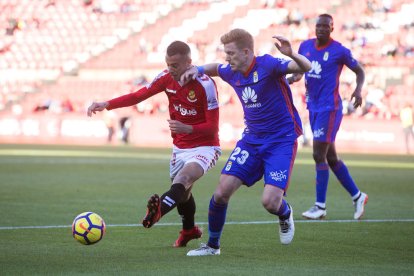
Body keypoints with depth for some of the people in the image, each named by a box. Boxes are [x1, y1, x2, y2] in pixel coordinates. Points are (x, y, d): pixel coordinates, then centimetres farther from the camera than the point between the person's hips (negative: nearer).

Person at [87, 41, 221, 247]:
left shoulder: (205, 84, -22)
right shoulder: (167, 78, -5)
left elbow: (213, 127, -20)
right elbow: (138, 96, -1)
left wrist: (188, 129, -38)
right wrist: (106, 105, -14)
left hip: (204, 147, -7)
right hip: (180, 147, 7)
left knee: (184, 178, -34)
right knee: (182, 191, 17)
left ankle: (160, 209, -62)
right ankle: (189, 230, 45)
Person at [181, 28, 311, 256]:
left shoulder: (267, 66, -19)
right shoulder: (231, 73, 1)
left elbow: (305, 67, -31)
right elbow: (215, 68, 26)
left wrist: (291, 55, -52)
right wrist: (198, 69, 6)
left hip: (282, 141, -6)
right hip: (251, 139, 6)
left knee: (270, 202, -17)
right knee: (222, 190, -7)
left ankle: (285, 215, 22)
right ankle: (212, 245, 12)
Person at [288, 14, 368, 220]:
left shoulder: (339, 51, -7)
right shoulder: (305, 46, 8)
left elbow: (359, 71, 2)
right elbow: (299, 70, 18)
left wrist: (358, 89, -16)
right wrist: (292, 78, -5)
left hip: (329, 108, -7)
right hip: (313, 108, 7)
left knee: (319, 155, -11)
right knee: (331, 157, 11)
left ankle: (320, 207, -5)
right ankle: (357, 196, 24)